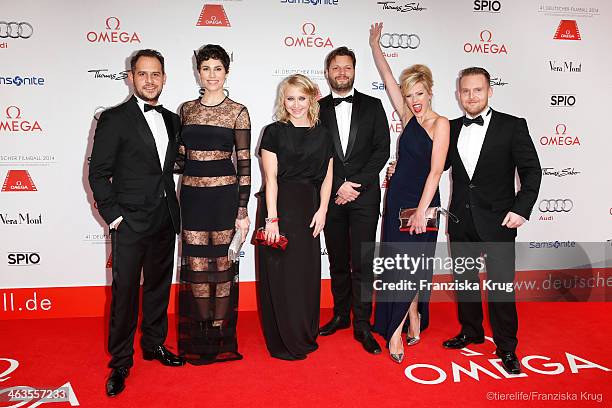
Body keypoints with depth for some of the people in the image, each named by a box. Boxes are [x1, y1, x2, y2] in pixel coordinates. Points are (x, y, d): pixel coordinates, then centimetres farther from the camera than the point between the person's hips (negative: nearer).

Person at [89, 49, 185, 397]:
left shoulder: (172, 120, 10)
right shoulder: (114, 119, -6)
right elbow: (98, 173, -6)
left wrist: (173, 208, 8)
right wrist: (113, 215, -11)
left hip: (165, 221, 5)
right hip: (130, 223, -5)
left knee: (159, 285, 16)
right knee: (125, 291, 3)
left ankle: (155, 344, 35)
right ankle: (120, 362, 19)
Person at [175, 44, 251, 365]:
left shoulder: (238, 112, -2)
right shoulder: (186, 109, 10)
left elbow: (244, 163, -5)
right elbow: (180, 157, 14)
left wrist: (243, 210, -8)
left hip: (224, 194, -3)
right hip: (191, 194, 3)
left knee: (221, 263, 6)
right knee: (196, 264, 7)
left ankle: (220, 333, 23)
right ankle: (201, 331, 25)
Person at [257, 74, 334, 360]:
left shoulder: (322, 134, 10)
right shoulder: (274, 132, -1)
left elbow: (326, 176, 10)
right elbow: (271, 178, -8)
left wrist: (322, 210, -1)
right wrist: (272, 218, -14)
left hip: (308, 208, 4)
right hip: (279, 206, -3)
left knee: (307, 271, 10)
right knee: (279, 272, 2)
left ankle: (305, 335, 28)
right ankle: (284, 341, 16)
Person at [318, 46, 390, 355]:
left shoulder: (372, 106, 7)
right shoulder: (318, 109, 7)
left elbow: (382, 149, 0)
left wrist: (356, 184, -10)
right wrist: (338, 187, -9)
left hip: (364, 196, -1)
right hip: (331, 196, 2)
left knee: (362, 263, -3)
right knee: (338, 262, 12)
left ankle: (362, 325, 6)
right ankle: (341, 315, 27)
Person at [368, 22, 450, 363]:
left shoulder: (440, 123, -7)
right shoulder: (408, 117, 8)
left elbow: (435, 170, -14)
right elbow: (387, 79, 12)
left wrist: (421, 210, -19)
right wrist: (375, 44, 16)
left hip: (422, 202, -6)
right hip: (397, 199, 6)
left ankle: (395, 330, 7)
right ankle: (413, 317, 28)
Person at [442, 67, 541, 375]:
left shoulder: (512, 126, -5)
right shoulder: (451, 129, 6)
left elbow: (531, 170, -5)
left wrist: (521, 209, -15)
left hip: (497, 221, -4)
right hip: (461, 222, 4)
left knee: (501, 285, 3)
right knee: (464, 280, 16)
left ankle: (506, 347, 21)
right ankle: (471, 331, 36)